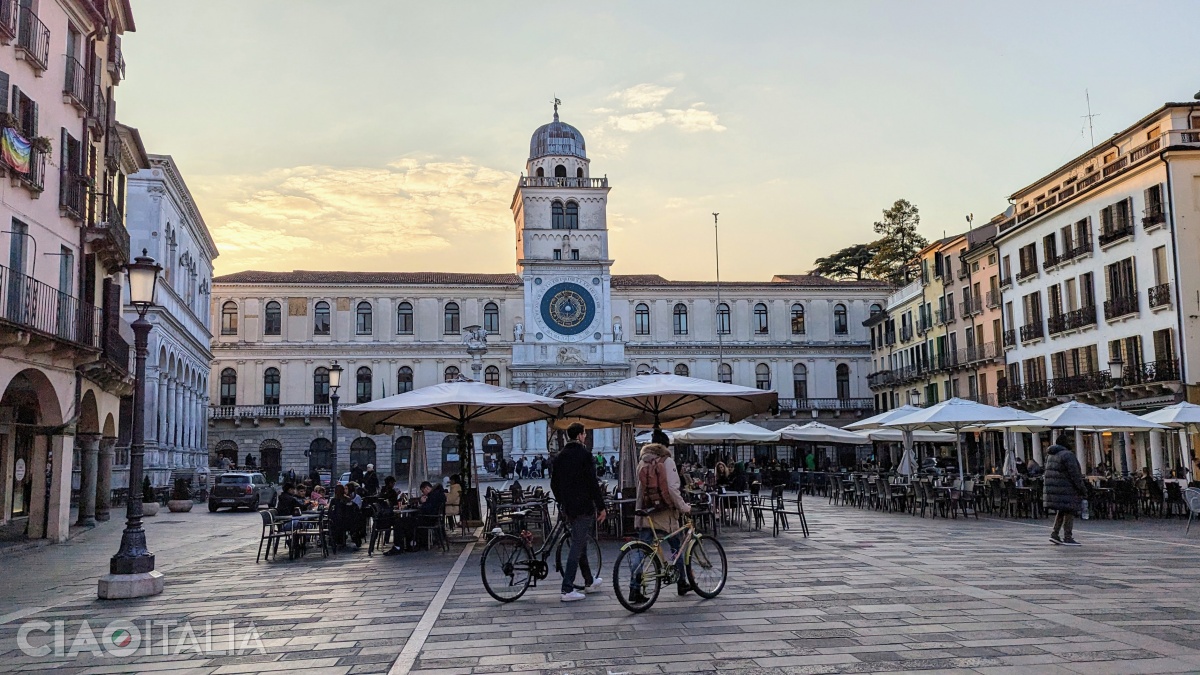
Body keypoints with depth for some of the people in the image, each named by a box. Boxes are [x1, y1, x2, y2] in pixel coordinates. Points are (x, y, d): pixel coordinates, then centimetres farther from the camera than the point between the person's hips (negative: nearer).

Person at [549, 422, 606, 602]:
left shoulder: (560, 456, 9)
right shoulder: (584, 454, -12)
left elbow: (554, 483, 15)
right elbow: (593, 483, -16)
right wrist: (601, 507, -10)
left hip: (568, 507, 8)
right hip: (584, 507, -8)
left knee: (579, 542, 20)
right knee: (577, 546, -5)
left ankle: (589, 582, 34)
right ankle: (567, 589, -7)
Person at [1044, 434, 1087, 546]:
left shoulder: (1051, 455, 13)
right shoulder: (1067, 455, -14)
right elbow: (1075, 475, -17)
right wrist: (1083, 489, -11)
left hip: (1053, 488, 9)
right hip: (1065, 489, -9)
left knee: (1062, 511, 17)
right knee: (1070, 512, -1)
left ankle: (1054, 534, 12)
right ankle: (1067, 538, 0)